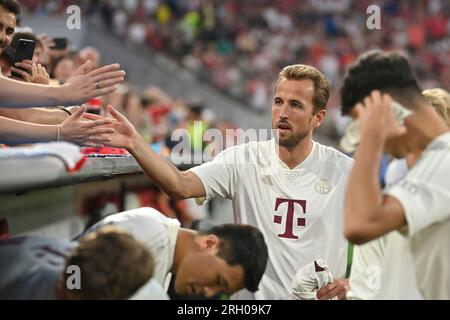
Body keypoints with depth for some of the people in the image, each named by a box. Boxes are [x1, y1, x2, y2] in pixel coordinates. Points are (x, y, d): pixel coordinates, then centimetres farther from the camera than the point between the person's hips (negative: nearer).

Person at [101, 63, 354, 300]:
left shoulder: (345, 171, -4)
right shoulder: (243, 161, -5)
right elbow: (181, 186, -19)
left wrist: (351, 282, -11)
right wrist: (135, 144, -32)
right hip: (252, 297, 0)